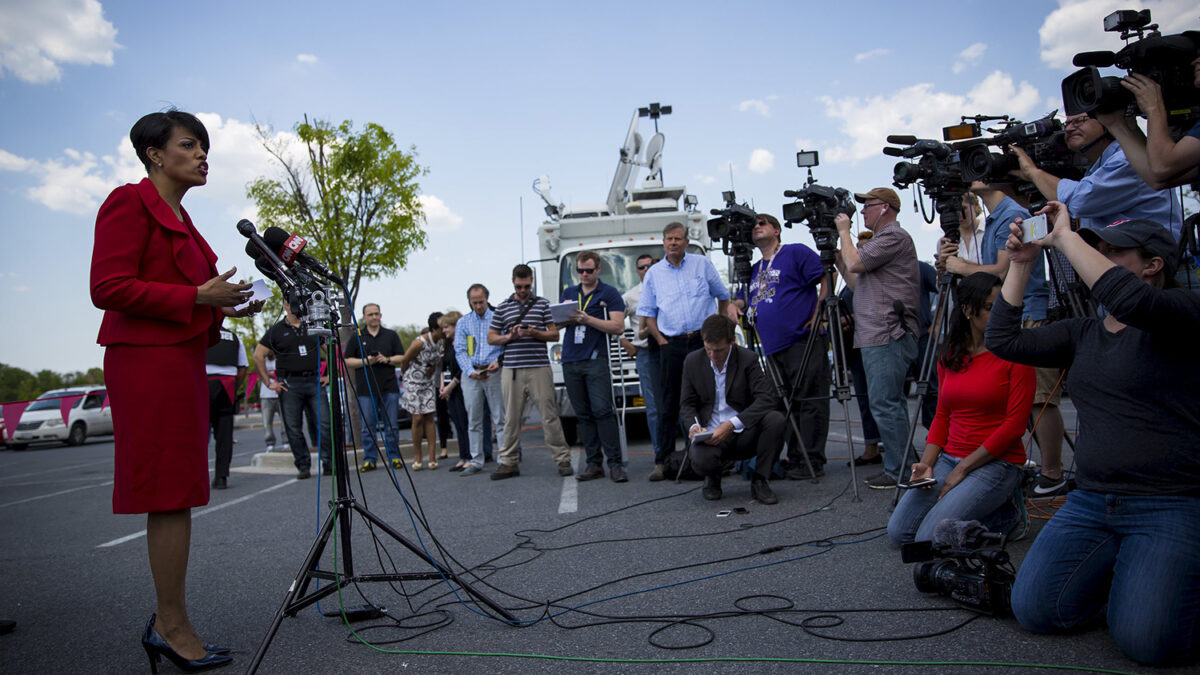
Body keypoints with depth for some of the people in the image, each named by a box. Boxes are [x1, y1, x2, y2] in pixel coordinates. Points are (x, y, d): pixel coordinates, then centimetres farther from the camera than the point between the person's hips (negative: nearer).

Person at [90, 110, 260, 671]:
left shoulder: (180, 219, 22)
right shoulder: (130, 202, -5)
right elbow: (108, 288, -15)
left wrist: (222, 307, 9)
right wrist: (197, 296, -16)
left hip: (182, 360, 9)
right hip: (149, 362, -9)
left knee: (175, 495, 10)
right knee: (171, 495, -7)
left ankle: (166, 623, 18)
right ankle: (173, 627, 2)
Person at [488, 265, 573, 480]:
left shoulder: (543, 304, 9)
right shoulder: (503, 307, 12)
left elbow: (554, 335, 6)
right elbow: (491, 338, 13)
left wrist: (534, 333, -11)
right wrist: (509, 336, -6)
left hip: (539, 368, -1)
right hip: (512, 370, 2)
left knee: (549, 416, -1)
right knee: (512, 418, 6)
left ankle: (563, 460, 5)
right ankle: (509, 462, 15)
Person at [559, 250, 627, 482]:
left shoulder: (609, 294, 4)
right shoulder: (569, 293, 20)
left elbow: (618, 326, -6)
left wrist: (587, 319, -14)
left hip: (595, 360, -5)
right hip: (570, 361, 5)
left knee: (603, 411, -12)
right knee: (583, 415, 5)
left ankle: (615, 464, -8)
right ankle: (594, 464, 9)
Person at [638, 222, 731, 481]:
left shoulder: (702, 264, 6)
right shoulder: (654, 273, 8)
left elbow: (723, 296, 14)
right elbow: (648, 313, 10)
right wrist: (661, 341, -1)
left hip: (704, 341, 0)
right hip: (671, 345, 1)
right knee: (668, 405, 1)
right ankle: (662, 461, 5)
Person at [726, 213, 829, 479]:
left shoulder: (796, 253, 1)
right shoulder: (755, 270, 24)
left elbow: (827, 278, -7)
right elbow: (744, 297, 33)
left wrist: (818, 315, -12)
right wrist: (734, 305, 9)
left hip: (803, 341, -8)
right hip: (773, 348, 8)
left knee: (809, 401, -6)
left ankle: (812, 462, -2)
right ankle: (794, 460, 15)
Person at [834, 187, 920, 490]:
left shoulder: (894, 236, -7)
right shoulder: (881, 240, 24)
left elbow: (855, 263, -15)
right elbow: (856, 283, 25)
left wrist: (844, 231, -1)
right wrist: (834, 254, 19)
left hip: (888, 337, -11)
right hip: (876, 337, 11)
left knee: (885, 404, -9)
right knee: (890, 404, 13)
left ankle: (899, 471, -3)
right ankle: (901, 468, 20)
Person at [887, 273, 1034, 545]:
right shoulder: (949, 355, 10)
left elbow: (1015, 424, -12)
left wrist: (963, 468, -13)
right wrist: (926, 463, -4)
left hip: (997, 462, -5)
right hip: (949, 458, 6)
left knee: (931, 538, -20)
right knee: (899, 531, -7)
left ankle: (1003, 511, 4)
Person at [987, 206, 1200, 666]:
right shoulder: (1083, 334, 14)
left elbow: (1130, 300, -28)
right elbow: (1003, 340, 6)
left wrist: (1065, 238, -18)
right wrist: (1020, 263, 3)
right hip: (1092, 501, 6)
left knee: (1145, 640, -21)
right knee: (1034, 610, -7)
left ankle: (1160, 576, 11)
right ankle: (1120, 569, 19)